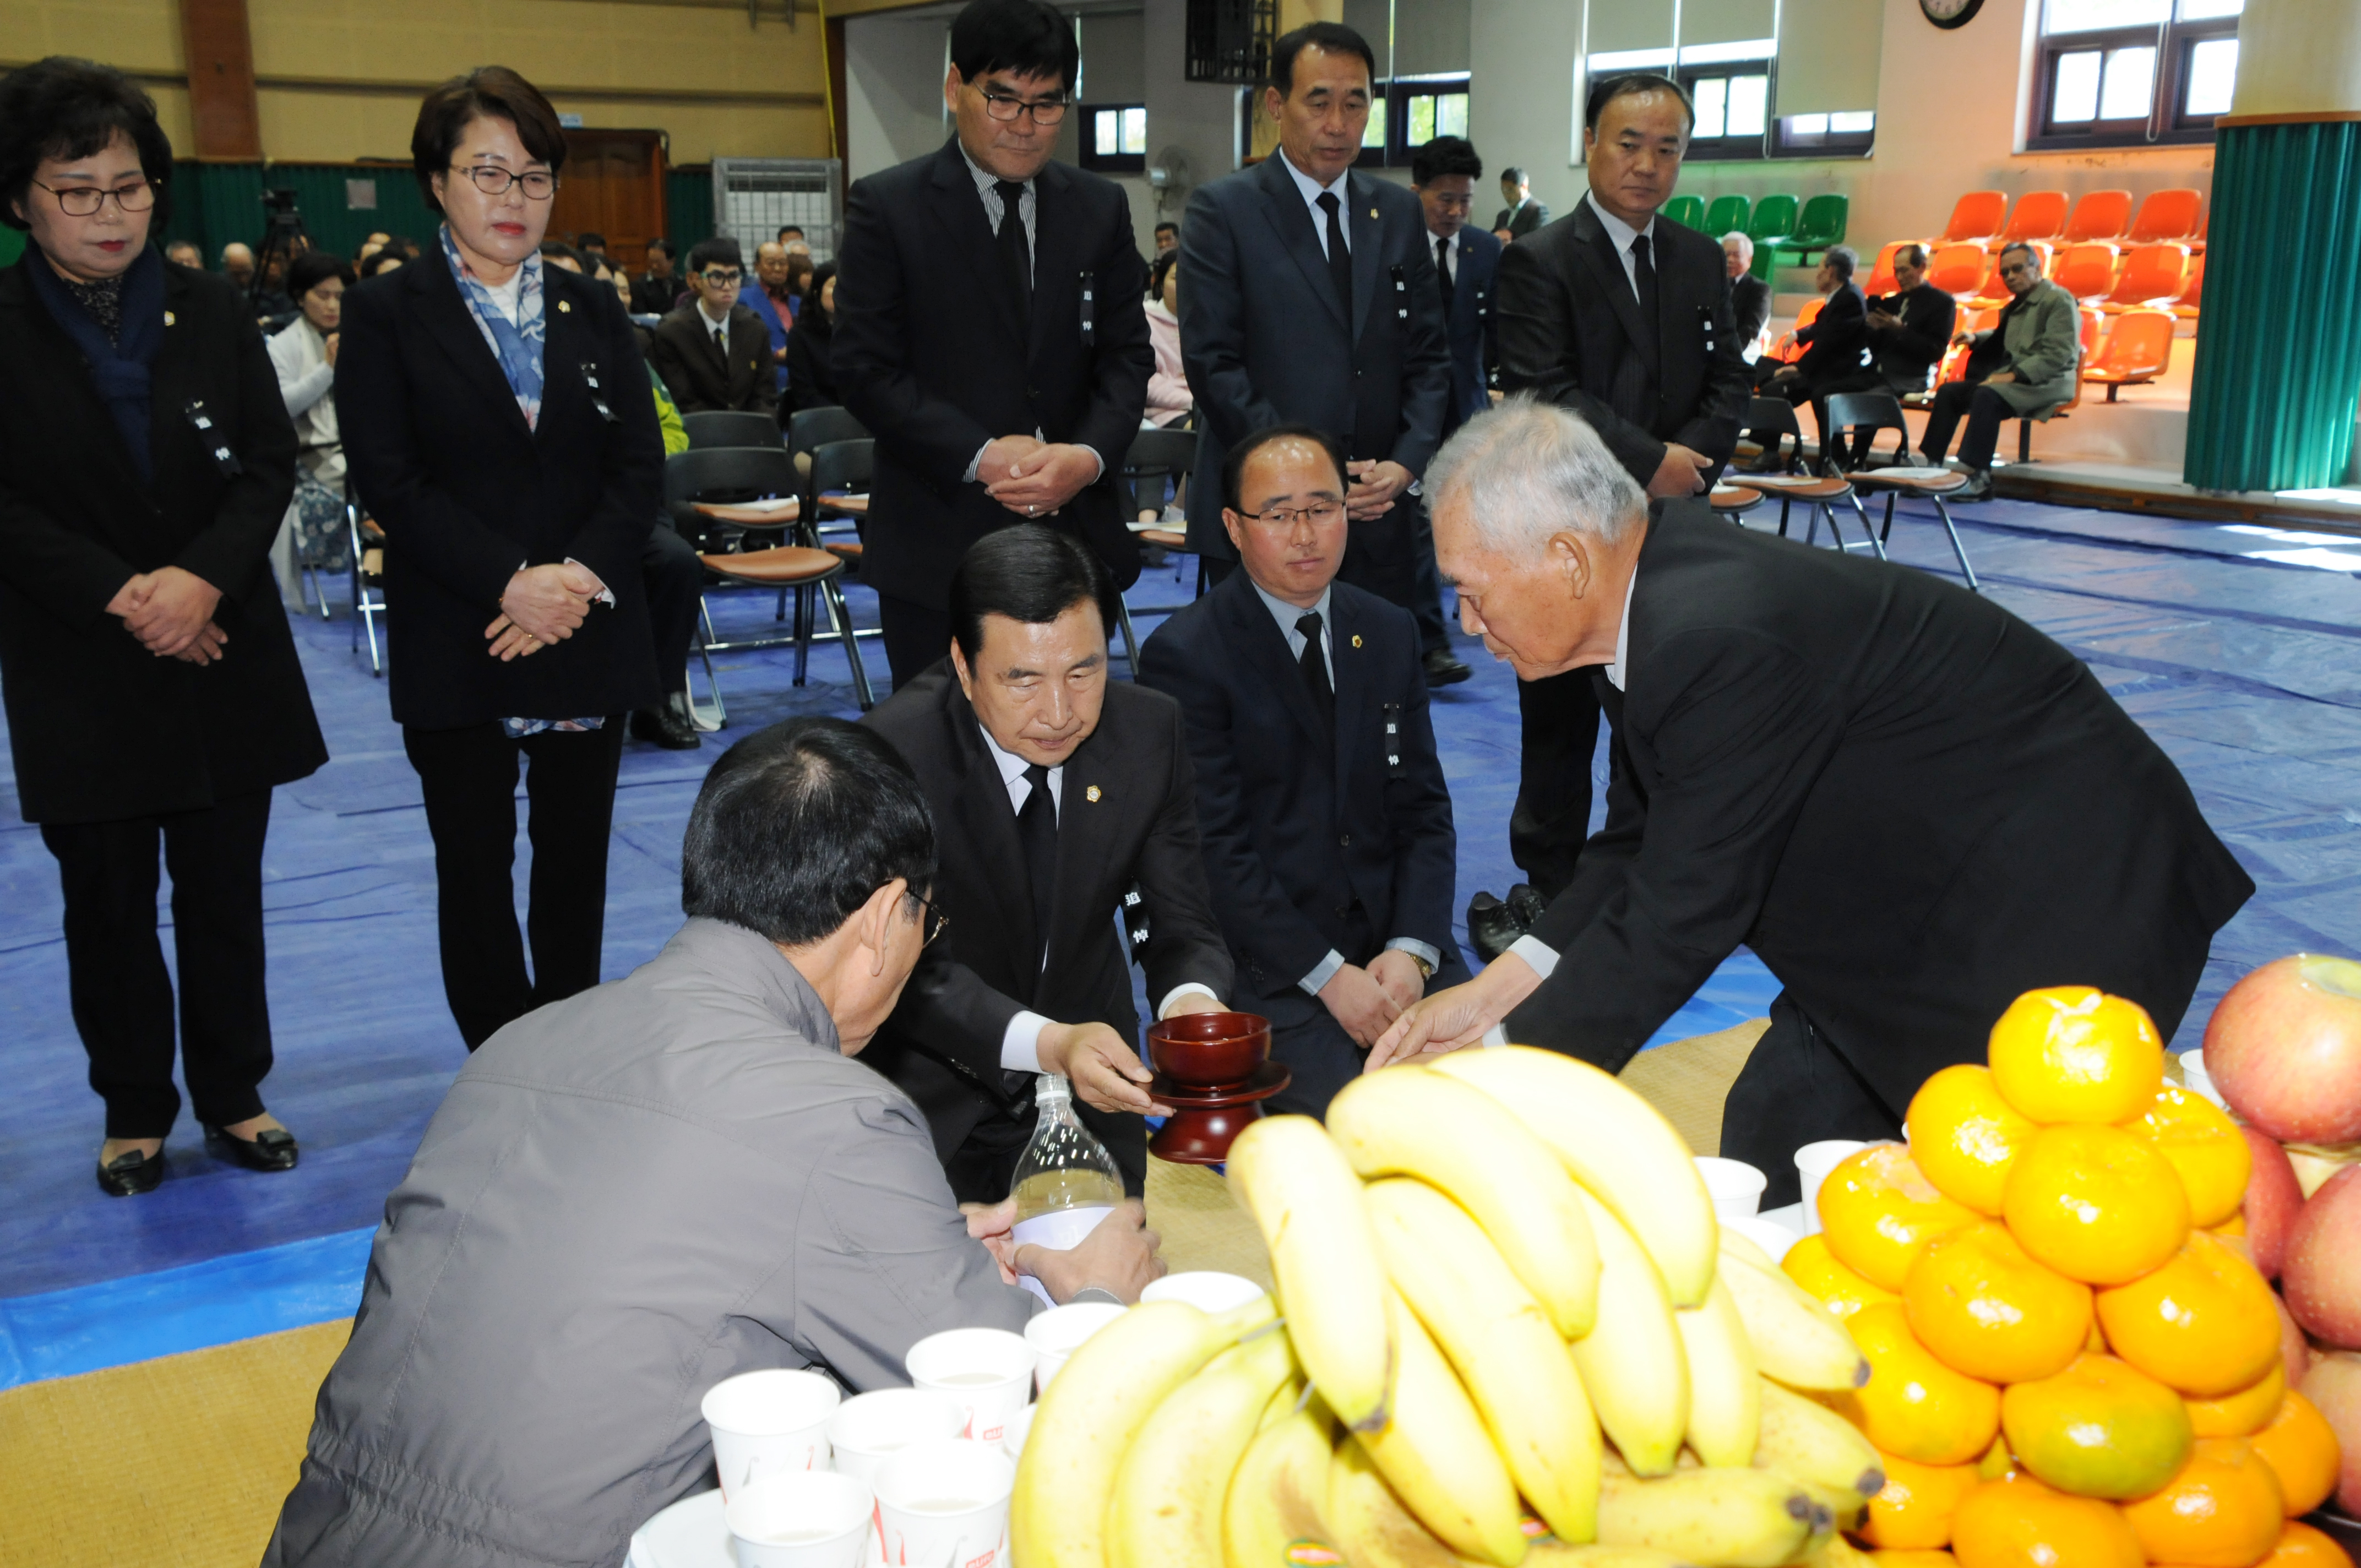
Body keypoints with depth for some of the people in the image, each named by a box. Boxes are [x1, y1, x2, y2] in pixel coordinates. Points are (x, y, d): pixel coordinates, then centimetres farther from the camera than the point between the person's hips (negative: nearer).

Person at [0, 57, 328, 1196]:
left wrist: (205, 576, -15)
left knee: (225, 891, 9)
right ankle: (135, 1110, 25)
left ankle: (232, 1094, 24)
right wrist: (118, 598, -17)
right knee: (109, 901, 10)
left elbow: (271, 463, 1)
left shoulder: (209, 311, 4)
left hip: (223, 654, 2)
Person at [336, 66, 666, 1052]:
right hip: (456, 647, -3)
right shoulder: (387, 315, 1)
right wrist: (510, 582, -17)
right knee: (475, 869, 4)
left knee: (575, 861, 9)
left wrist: (580, 575, -13)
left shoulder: (591, 312, 11)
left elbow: (641, 466, 3)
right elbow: (388, 479, -8)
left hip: (587, 632, 3)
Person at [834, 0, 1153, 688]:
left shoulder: (1101, 209, 10)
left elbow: (1127, 355, 8)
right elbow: (864, 369, -7)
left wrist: (1089, 456, -12)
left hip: (1076, 532, 3)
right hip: (938, 546, -3)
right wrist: (980, 457, -17)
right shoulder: (886, 207, -2)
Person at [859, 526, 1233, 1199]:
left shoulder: (1149, 731, -11)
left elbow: (1181, 922, -9)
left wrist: (1193, 1001, -32)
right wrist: (1045, 1043, -43)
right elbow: (912, 970, -27)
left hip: (1090, 1094, 4)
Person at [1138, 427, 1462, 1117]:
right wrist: (1328, 975, -16)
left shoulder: (1389, 634, 11)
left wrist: (1411, 949, -7)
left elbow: (1423, 809, 9)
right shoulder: (1185, 655, -8)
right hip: (1266, 961, -5)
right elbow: (1216, 848, -12)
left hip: (1393, 941, 5)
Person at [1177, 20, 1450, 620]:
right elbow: (1213, 362, -9)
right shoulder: (1222, 209, -2)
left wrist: (1407, 463, -5)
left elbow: (1429, 356, 12)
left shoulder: (1400, 211, 13)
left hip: (1380, 523, 4)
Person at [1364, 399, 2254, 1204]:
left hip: (2064, 907, -9)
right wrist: (1492, 994, -5)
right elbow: (1638, 846, 5)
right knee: (1772, 1138, 10)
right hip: (1930, 907, 9)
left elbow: (1675, 925, -28)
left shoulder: (1722, 640, -33)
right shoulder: (1656, 593, -3)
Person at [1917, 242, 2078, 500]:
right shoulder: (2016, 306, 20)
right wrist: (1976, 338, 18)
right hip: (2012, 378, 9)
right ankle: (1932, 467, -13)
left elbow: (2057, 356, -17)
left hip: (2048, 383, -9)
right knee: (1948, 391, -5)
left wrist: (2013, 376, -23)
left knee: (1987, 395, -33)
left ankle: (1979, 478, -37)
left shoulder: (2059, 300, -7)